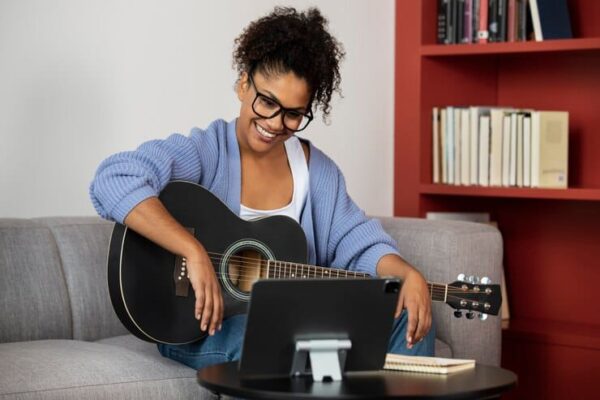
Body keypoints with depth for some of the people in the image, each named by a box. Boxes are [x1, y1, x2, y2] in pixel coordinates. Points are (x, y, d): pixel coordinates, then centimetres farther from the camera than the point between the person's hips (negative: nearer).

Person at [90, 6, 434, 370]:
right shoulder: (204, 153, -13)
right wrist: (196, 253, -37)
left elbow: (359, 243, 3)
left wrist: (410, 276, -19)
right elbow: (116, 181, -30)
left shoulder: (316, 169, 7)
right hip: (203, 326, -6)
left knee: (407, 315, -8)